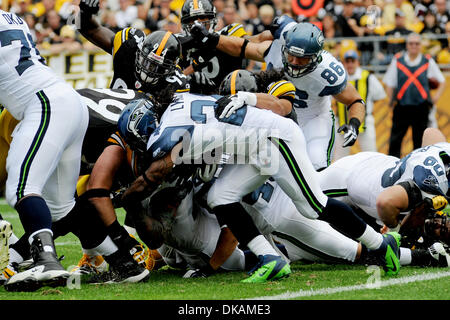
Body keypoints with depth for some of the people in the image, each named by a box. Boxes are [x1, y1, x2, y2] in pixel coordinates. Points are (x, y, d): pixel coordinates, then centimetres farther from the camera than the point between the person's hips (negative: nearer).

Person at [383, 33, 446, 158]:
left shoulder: (428, 62, 5)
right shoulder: (397, 61, 5)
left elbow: (442, 81, 14)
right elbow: (389, 84, 12)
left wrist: (436, 97, 2)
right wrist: (391, 100, 2)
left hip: (421, 108, 0)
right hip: (401, 108, 0)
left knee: (420, 141, 3)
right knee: (395, 140, -3)